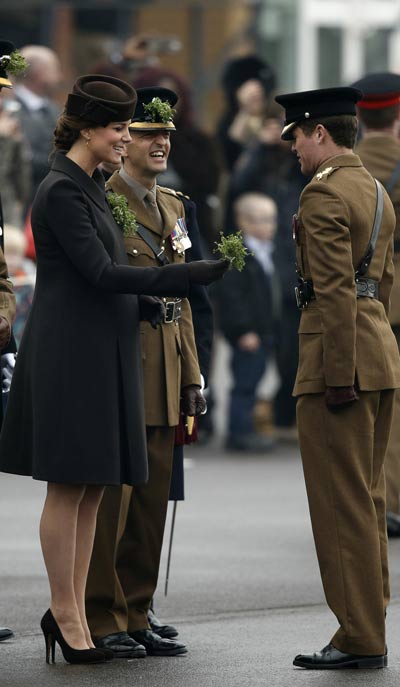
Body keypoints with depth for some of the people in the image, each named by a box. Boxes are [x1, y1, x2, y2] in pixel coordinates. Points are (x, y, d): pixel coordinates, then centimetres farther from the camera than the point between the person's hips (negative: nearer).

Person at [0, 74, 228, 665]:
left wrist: (142, 304, 6)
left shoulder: (90, 185, 15)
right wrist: (187, 276, -22)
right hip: (70, 350, -9)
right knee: (69, 486, -3)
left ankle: (70, 610, 13)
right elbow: (98, 271, -20)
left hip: (102, 349, 9)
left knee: (93, 486, 9)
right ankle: (65, 612, 4)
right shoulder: (61, 191, -14)